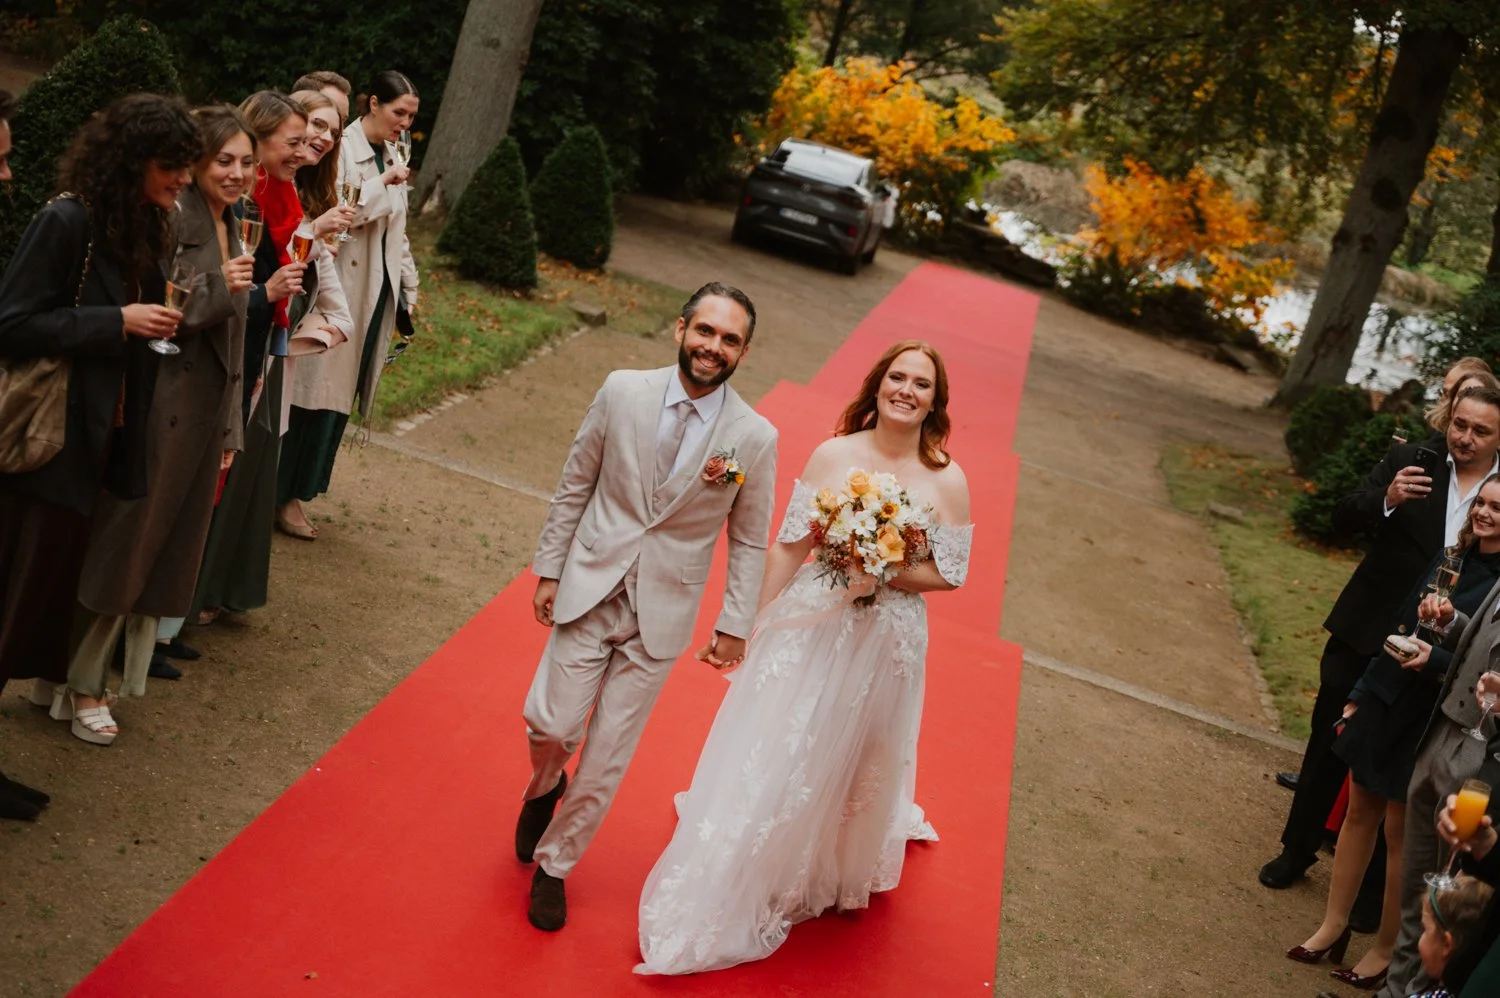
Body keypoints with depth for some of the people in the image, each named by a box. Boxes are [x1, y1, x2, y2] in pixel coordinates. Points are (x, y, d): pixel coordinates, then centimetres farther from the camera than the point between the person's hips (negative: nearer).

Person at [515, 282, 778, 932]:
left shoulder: (755, 438, -9)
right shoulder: (622, 392, -6)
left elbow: (748, 540, 1)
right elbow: (574, 486, 4)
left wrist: (735, 623, 0)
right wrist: (549, 568, 5)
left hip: (662, 611, 0)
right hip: (590, 589, 1)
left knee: (608, 754, 5)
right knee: (550, 722, -4)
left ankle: (553, 865, 27)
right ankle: (546, 787, 33)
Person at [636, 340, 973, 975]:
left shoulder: (947, 481, -8)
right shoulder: (832, 455, -8)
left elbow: (950, 573, -2)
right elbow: (789, 546, -4)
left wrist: (884, 575, -18)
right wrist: (757, 625, -1)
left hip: (884, 646, 1)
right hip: (807, 627, 0)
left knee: (851, 766, 18)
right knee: (771, 759, 7)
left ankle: (829, 879, 46)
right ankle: (728, 898, 23)